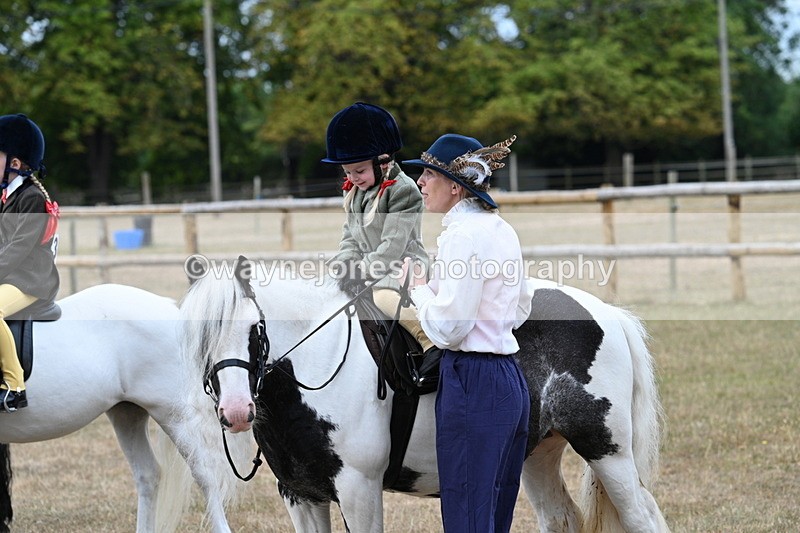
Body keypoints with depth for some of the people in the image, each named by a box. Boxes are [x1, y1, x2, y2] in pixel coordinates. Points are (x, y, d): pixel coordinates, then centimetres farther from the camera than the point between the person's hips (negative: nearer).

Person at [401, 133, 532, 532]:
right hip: (511, 380, 10)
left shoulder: (463, 234, -15)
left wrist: (419, 286, -1)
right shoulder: (502, 230, 13)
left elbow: (447, 329, -18)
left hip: (472, 384, -10)